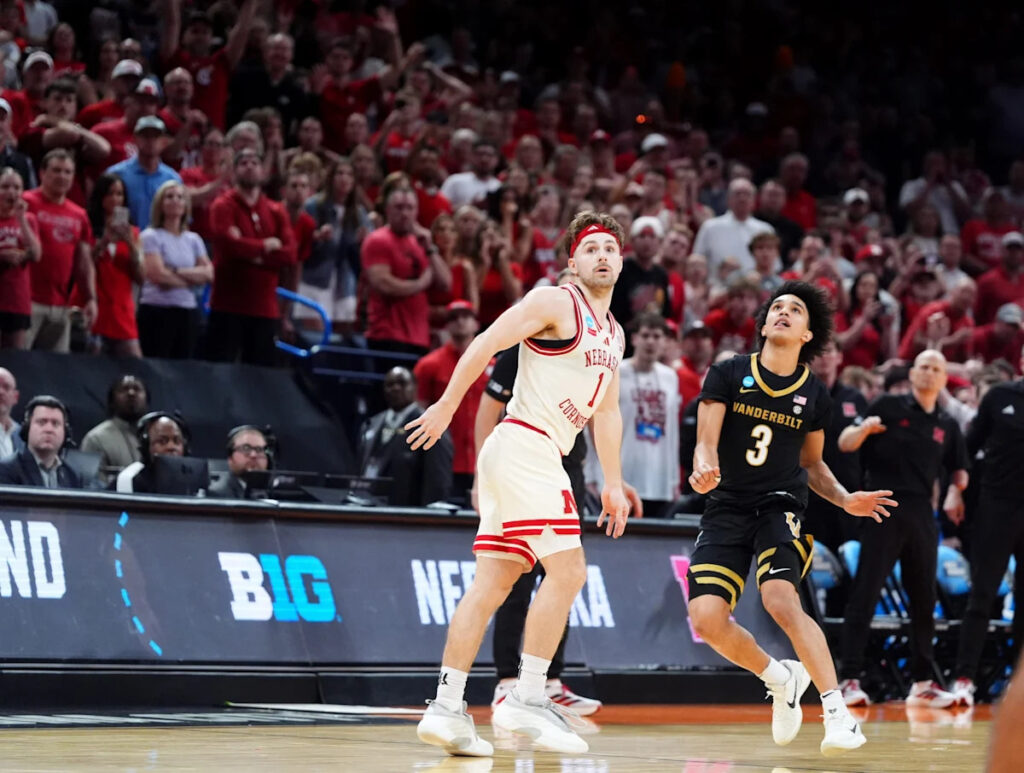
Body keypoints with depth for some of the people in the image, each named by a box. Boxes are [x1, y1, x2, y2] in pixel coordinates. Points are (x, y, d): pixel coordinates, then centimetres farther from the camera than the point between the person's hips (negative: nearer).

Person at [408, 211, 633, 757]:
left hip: (543, 457, 9)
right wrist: (446, 407, -16)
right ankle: (526, 701, -12)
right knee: (567, 569, -13)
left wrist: (612, 482, 24)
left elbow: (606, 411, 27)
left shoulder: (613, 335, 19)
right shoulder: (554, 303, -7)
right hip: (524, 444, -9)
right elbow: (486, 344, -12)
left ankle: (446, 708, 2)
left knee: (493, 582, 4)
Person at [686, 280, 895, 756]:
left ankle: (837, 714, -26)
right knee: (706, 617, -15)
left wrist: (846, 500, 0)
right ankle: (780, 680, 14)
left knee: (781, 600, -27)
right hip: (726, 507, 1)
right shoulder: (728, 374, -1)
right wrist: (704, 469, -31)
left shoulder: (814, 395, 4)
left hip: (780, 505, -1)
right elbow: (706, 442, -7)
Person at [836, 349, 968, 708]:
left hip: (921, 514, 5)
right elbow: (845, 444, -1)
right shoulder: (889, 407, 1)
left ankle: (922, 681, 17)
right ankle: (850, 679, -9)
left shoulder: (947, 426, 13)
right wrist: (863, 429, -22)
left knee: (924, 599, 8)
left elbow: (958, 468, 23)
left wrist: (956, 490, 1)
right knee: (864, 594, -8)